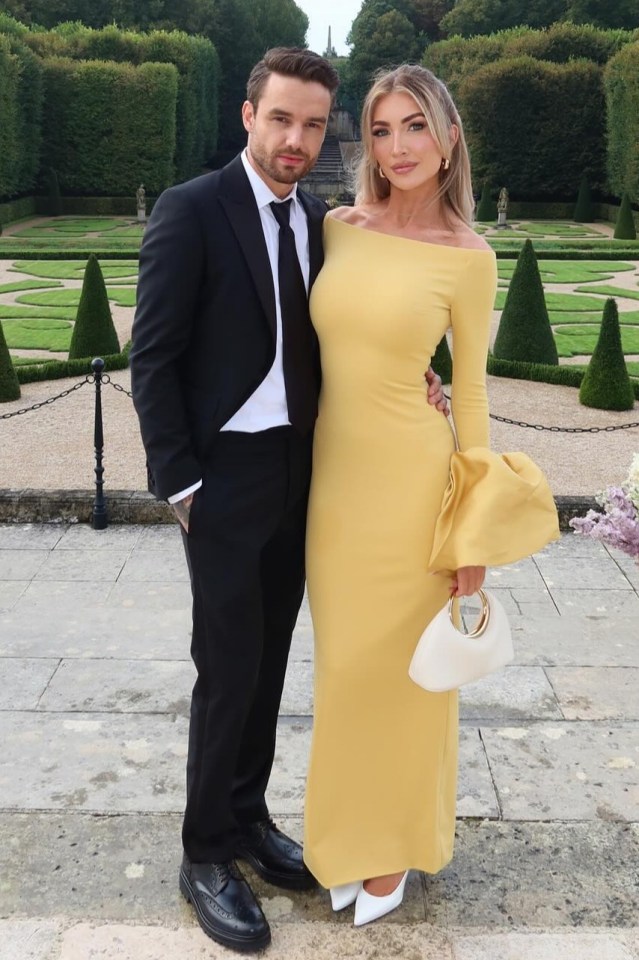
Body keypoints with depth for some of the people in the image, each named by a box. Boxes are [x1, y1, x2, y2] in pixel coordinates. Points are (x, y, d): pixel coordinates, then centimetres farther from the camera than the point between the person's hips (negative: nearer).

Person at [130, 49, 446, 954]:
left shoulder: (320, 220, 7)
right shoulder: (190, 209, -11)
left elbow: (328, 337, 12)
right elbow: (153, 357, -11)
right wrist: (179, 481, -13)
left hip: (299, 472, 6)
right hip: (225, 473, -6)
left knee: (269, 658, 15)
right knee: (229, 667, 1)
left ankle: (248, 815, 33)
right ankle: (206, 855, 19)